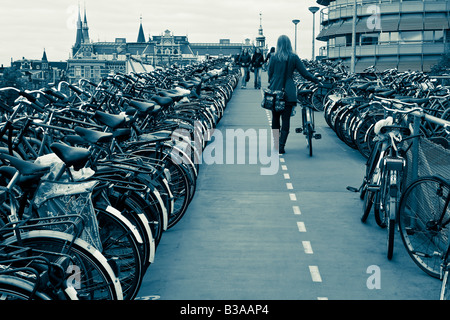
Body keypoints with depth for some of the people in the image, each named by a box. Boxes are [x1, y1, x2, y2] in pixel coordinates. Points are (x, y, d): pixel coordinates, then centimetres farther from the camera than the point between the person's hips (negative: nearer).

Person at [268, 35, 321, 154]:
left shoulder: (273, 57, 0)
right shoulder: (294, 57, -2)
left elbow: (270, 74, 7)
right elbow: (304, 73, -1)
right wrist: (317, 80, 11)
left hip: (275, 91, 1)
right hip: (288, 93, -1)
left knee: (275, 118, 14)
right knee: (286, 119, 1)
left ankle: (276, 143, 20)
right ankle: (281, 146, -5)